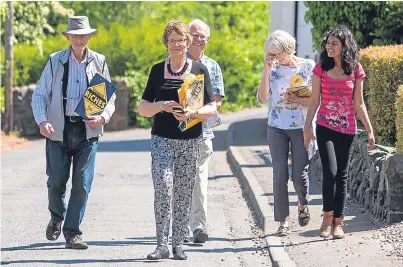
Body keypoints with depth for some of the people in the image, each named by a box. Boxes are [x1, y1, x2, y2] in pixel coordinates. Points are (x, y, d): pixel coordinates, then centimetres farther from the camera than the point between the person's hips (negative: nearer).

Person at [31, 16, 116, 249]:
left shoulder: (99, 62, 6)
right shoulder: (55, 61, 3)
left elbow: (110, 97, 11)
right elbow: (40, 95, 4)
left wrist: (103, 117, -9)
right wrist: (42, 121, -13)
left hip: (88, 131, 0)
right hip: (59, 130, 0)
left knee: (82, 183, -5)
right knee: (56, 181, 1)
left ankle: (72, 232, 3)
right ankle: (57, 218, 30)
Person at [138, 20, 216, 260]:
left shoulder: (199, 70, 5)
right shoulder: (158, 70, 7)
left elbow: (212, 108, 3)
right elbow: (143, 108, 7)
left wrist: (193, 113, -17)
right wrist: (162, 106, -13)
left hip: (190, 141, 0)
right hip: (162, 139, 0)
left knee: (184, 193, 3)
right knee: (163, 185, -17)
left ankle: (178, 244, 13)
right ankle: (162, 244, -16)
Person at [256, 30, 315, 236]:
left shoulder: (308, 66, -1)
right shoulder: (271, 69, 4)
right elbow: (262, 99, -6)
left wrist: (297, 100, -18)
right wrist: (267, 70, -12)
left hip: (300, 127, -1)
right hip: (277, 128, 1)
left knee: (299, 174, -4)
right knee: (280, 174, -4)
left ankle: (303, 204, 29)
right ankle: (283, 221, 4)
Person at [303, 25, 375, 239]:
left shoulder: (355, 70, 0)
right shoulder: (321, 68, -1)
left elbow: (359, 104, 5)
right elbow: (314, 100, 2)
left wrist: (369, 130, 3)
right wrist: (307, 127, -3)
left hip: (347, 129, 1)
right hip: (325, 127, -1)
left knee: (342, 175, 3)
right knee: (330, 172, -13)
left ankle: (338, 222, 11)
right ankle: (328, 216, 4)